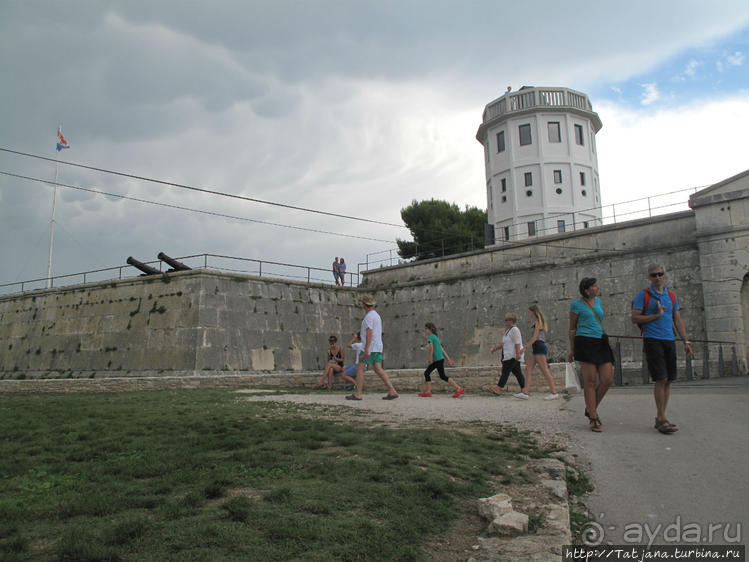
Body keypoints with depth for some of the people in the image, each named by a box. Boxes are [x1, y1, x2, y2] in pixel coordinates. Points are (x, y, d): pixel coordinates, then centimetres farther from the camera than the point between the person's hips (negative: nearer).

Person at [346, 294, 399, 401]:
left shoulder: (369, 316, -12)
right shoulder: (377, 315, 19)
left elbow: (369, 333, -22)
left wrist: (366, 350, -27)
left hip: (370, 348, -9)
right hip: (378, 348, 9)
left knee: (360, 368, -2)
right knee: (378, 369, 4)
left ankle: (357, 394, -2)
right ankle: (392, 391, -4)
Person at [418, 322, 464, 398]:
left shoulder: (430, 337, -9)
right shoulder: (435, 337, 19)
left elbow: (431, 348, -22)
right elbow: (442, 349, 18)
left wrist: (430, 358, -13)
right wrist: (449, 360, 17)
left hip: (438, 360, -10)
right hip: (436, 360, 10)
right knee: (426, 373, 11)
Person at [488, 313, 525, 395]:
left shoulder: (514, 330, -12)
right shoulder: (508, 330, 19)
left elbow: (517, 343, -20)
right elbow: (504, 343, 23)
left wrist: (518, 354, -27)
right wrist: (496, 348, 13)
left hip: (513, 355, -10)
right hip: (510, 355, 10)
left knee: (505, 371, -10)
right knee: (517, 373, 8)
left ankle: (498, 389, -10)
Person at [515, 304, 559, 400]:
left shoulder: (538, 322, -7)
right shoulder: (539, 322, 22)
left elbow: (535, 337, -15)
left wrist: (525, 348, -17)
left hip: (539, 347, -10)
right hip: (537, 349, 10)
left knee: (544, 370, -9)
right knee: (528, 368, 4)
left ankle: (554, 392, -5)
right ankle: (525, 392, 1)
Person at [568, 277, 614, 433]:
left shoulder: (598, 301, 17)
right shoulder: (577, 305, 0)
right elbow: (572, 328, 2)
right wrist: (571, 350, 1)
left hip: (601, 343, 6)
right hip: (585, 343, -6)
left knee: (608, 379, -2)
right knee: (590, 381, -6)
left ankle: (590, 409, 18)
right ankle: (593, 419, 1)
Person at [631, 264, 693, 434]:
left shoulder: (671, 296, 15)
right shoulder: (643, 295, 0)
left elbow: (678, 320, 16)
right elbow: (634, 318, -5)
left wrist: (686, 342, 9)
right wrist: (656, 315, -13)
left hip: (669, 341, 5)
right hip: (652, 341, -5)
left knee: (668, 381, 5)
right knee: (661, 379, -12)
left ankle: (659, 418, 13)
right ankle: (662, 420, -6)